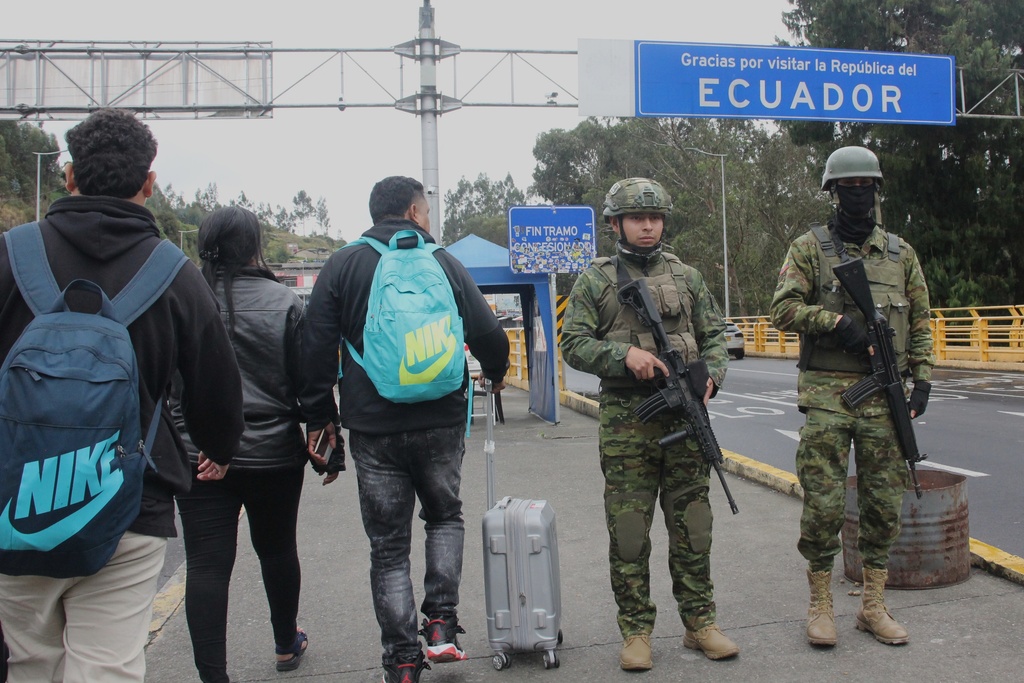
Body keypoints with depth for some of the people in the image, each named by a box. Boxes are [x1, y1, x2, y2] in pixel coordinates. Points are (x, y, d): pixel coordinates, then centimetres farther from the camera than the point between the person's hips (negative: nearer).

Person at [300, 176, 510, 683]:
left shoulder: (342, 266, 2)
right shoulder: (444, 262, 4)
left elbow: (316, 349, -3)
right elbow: (488, 333, 4)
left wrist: (319, 417, 5)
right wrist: (495, 374, 25)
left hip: (373, 430, -1)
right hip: (441, 424, 1)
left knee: (388, 546, 9)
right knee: (444, 516, 24)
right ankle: (441, 624, 12)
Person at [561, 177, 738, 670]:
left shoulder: (686, 276, 13)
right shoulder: (595, 280, 5)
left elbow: (714, 334, 13)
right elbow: (573, 344, -1)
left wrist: (711, 375, -5)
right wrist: (624, 355, -16)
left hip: (685, 417, 3)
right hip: (625, 421, -2)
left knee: (692, 527, 8)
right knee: (628, 534, 3)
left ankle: (699, 622, 21)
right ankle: (636, 630, 15)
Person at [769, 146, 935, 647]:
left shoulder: (900, 253, 13)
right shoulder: (809, 248, 4)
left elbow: (920, 323, 15)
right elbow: (783, 309, -5)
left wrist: (923, 378, 6)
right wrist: (837, 320, -17)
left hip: (884, 396, 4)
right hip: (826, 394, -3)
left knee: (884, 503, 7)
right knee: (823, 502, -3)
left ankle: (873, 606, 20)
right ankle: (820, 605, 11)